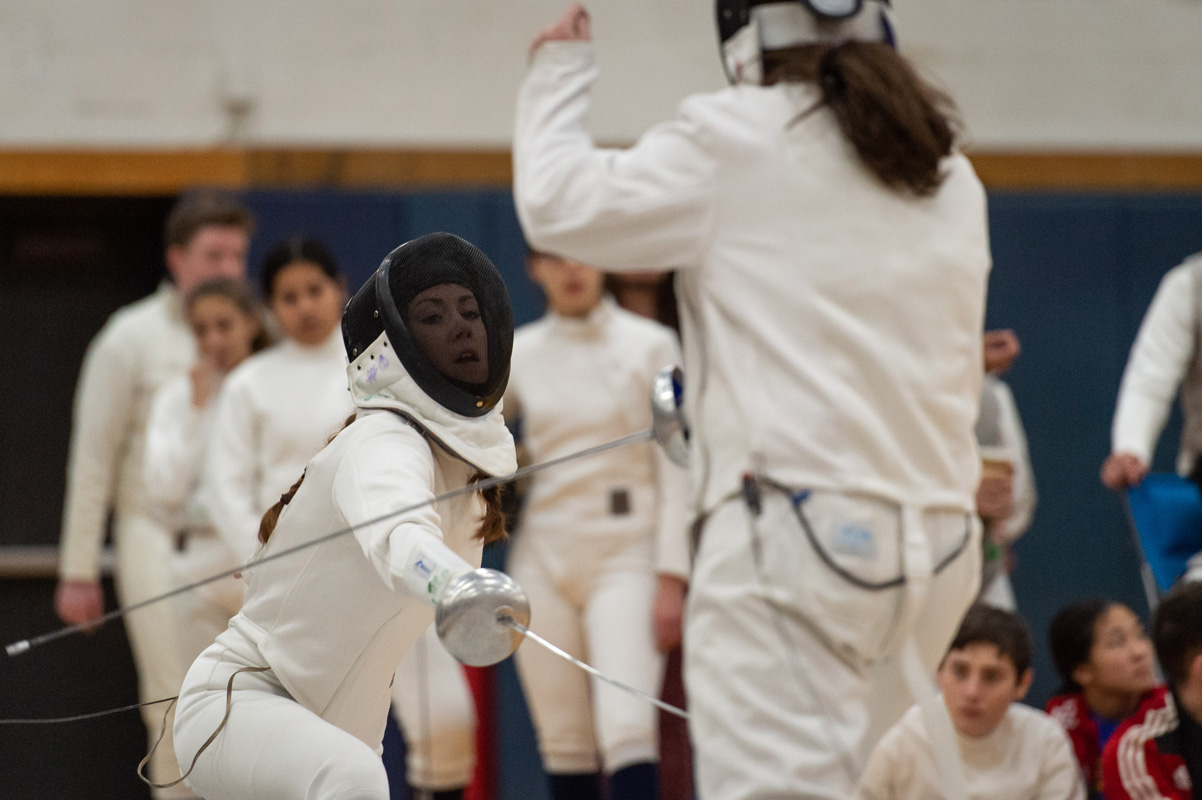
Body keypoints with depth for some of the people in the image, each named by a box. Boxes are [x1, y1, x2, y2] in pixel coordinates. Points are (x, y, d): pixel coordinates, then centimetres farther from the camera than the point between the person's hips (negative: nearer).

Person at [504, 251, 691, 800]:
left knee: (627, 731, -18)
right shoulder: (518, 353, 5)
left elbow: (675, 469, -6)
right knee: (565, 742, 7)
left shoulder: (651, 346, -4)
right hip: (543, 558, 4)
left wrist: (671, 582, -12)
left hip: (624, 556, -4)